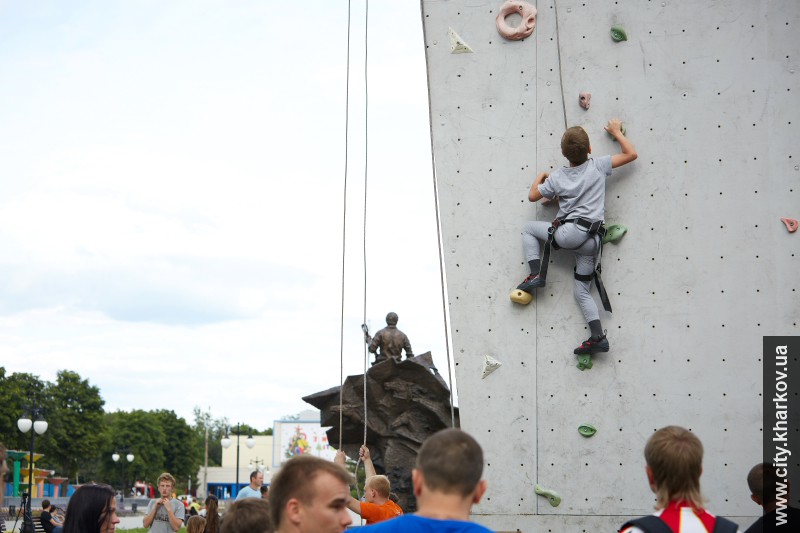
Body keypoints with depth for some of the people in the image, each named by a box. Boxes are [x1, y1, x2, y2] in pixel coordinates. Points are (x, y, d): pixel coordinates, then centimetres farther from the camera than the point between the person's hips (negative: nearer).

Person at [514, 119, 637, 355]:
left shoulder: (557, 177, 6)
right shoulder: (598, 166, 6)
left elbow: (532, 196, 20)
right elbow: (631, 154, 14)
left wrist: (539, 178, 38)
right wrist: (616, 132, 27)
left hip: (570, 232, -3)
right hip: (592, 239, 3)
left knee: (529, 229, 22)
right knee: (581, 291, 11)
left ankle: (536, 274, 4)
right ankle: (598, 337, -4)